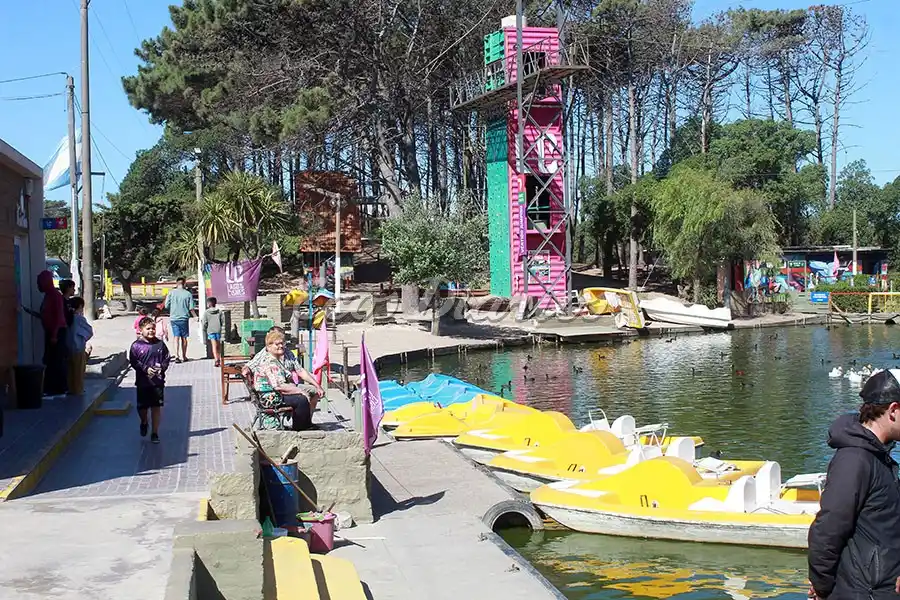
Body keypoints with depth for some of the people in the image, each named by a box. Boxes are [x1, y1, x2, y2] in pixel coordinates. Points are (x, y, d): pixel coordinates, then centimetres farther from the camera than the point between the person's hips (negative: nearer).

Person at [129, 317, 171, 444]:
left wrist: (161, 368, -11)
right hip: (142, 381, -1)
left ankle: (155, 433, 10)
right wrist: (146, 369, -18)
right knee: (142, 407, 9)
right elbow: (133, 362, -8)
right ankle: (144, 422, 42)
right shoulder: (136, 345, -5)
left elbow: (166, 358, 7)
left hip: (158, 380, 1)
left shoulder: (160, 344, 2)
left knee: (156, 407, 2)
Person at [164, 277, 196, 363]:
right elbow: (191, 308, -5)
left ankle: (177, 356, -13)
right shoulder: (188, 294, -4)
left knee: (176, 337, 0)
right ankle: (184, 357, 18)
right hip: (184, 318, 0)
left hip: (174, 318, 0)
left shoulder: (171, 293, -2)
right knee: (184, 338, 10)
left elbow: (166, 306, 0)